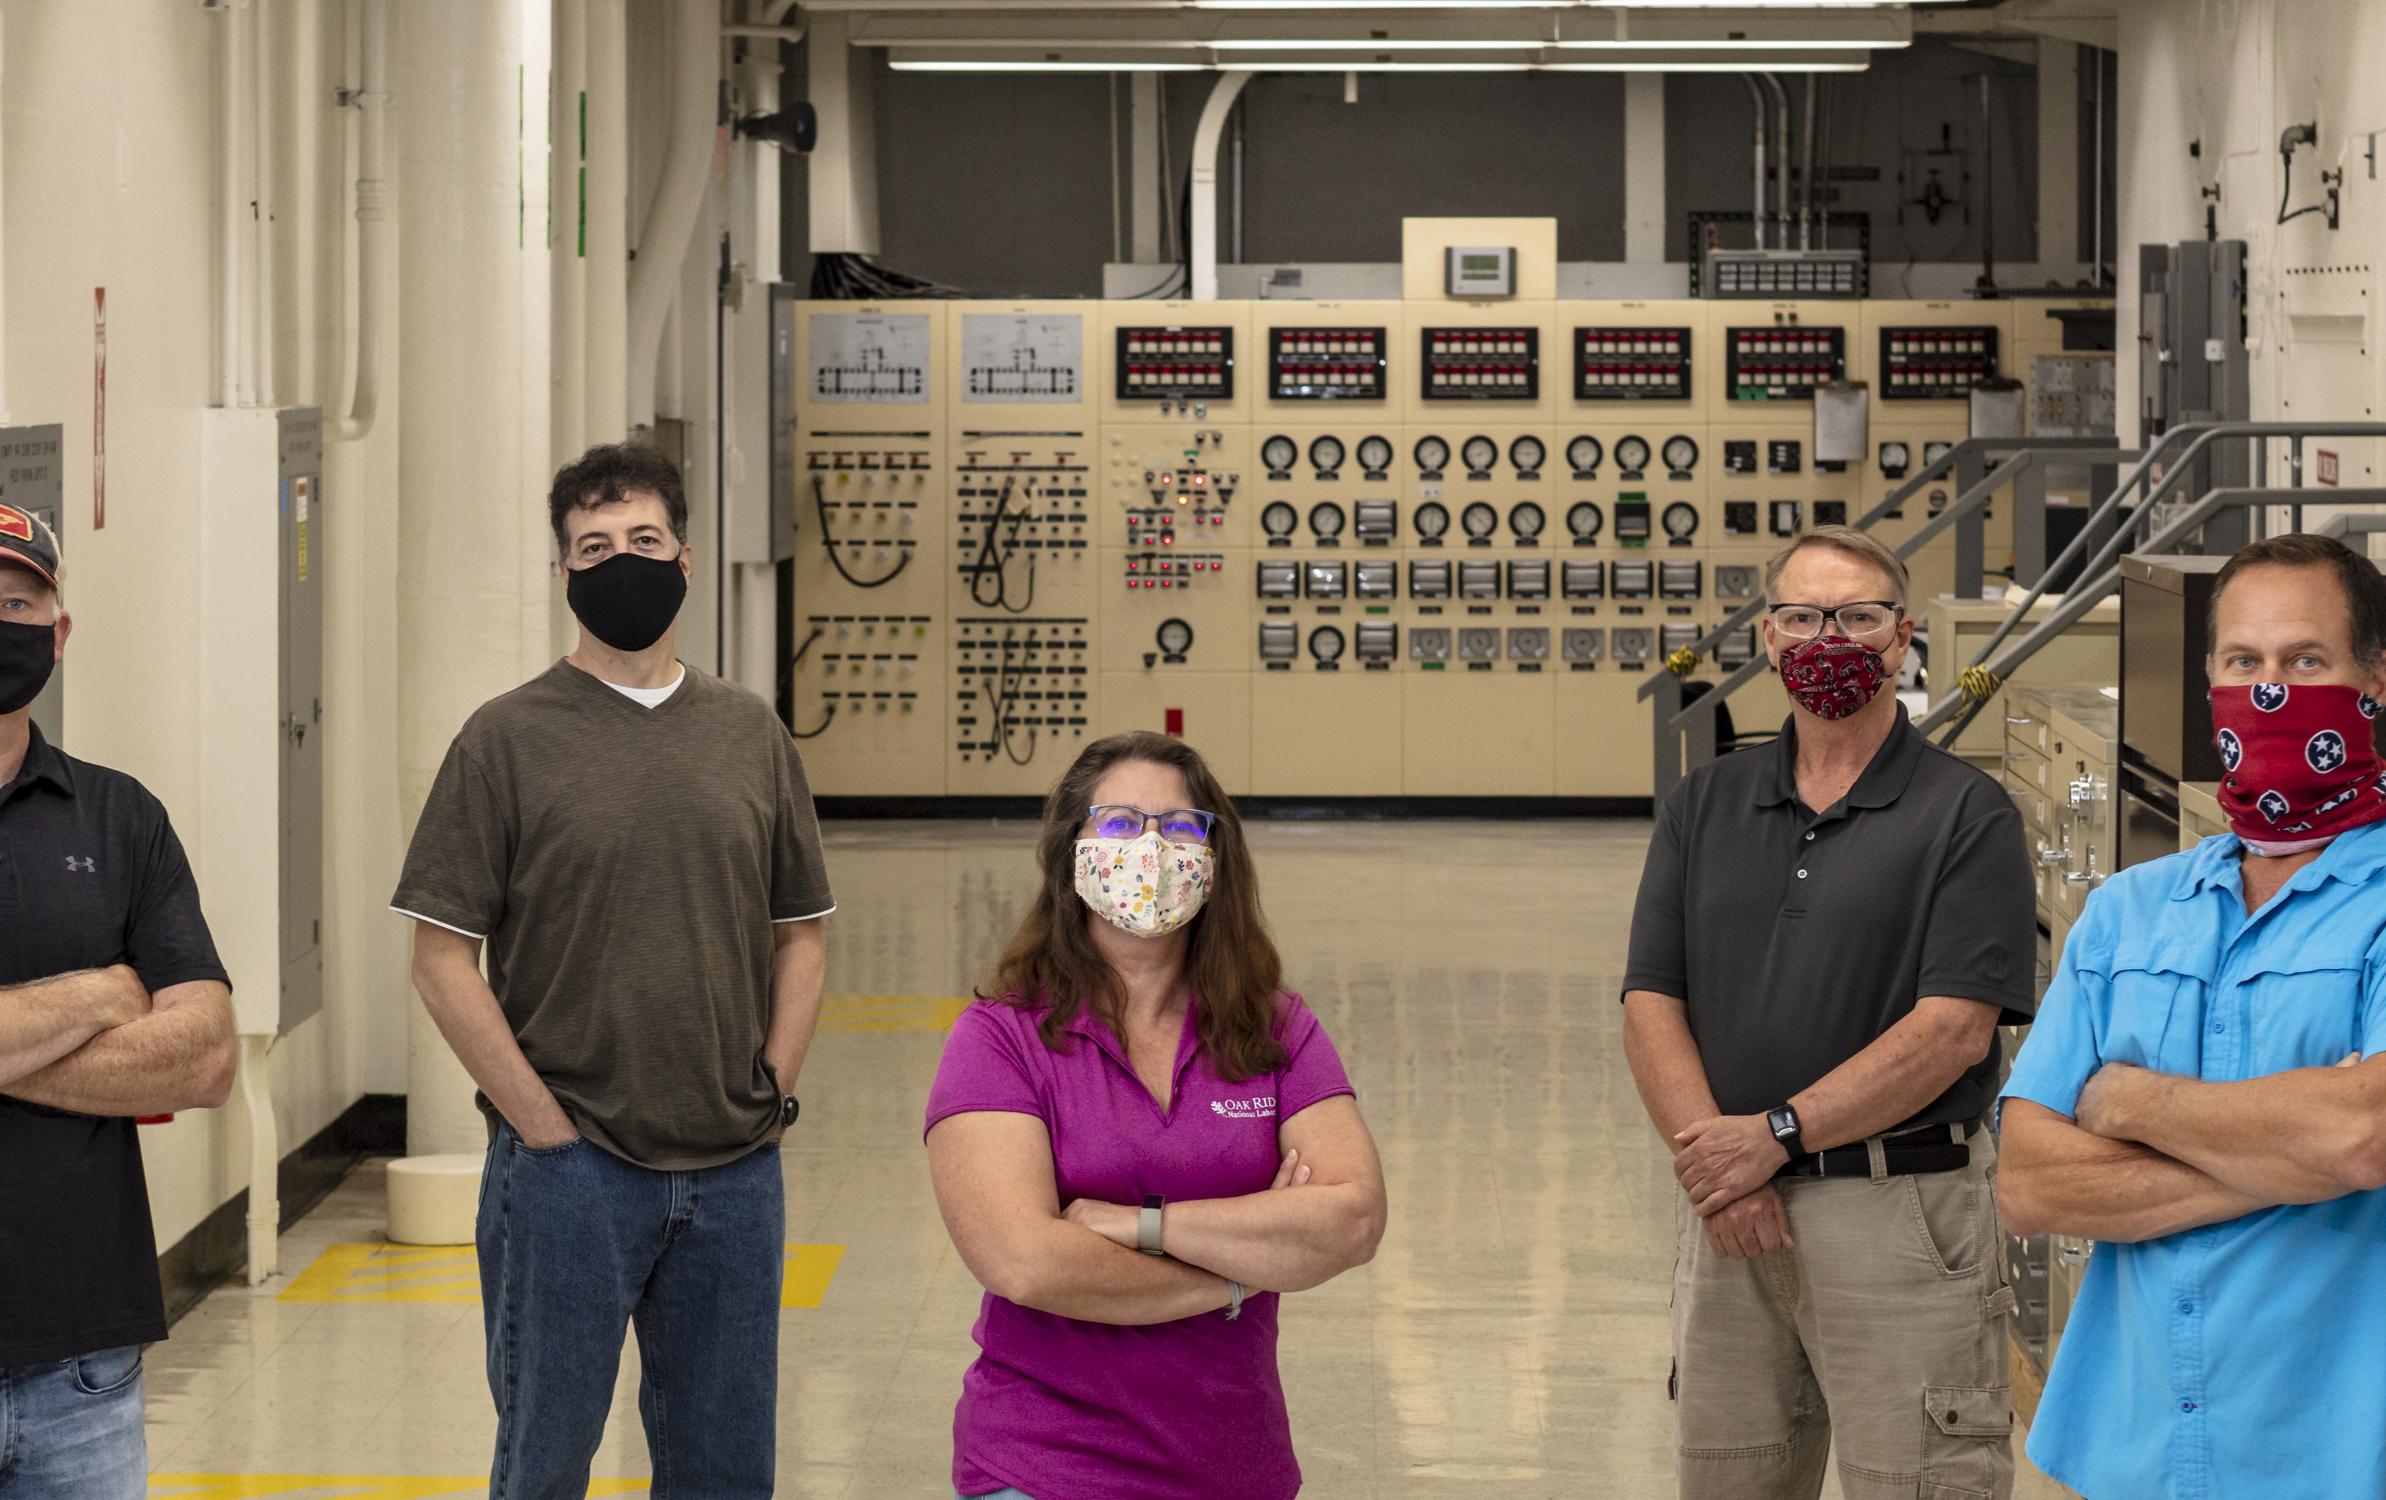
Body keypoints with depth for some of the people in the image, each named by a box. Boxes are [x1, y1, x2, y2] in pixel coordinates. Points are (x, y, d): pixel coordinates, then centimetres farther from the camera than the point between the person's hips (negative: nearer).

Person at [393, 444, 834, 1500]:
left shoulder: (751, 734, 9)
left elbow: (801, 933, 14)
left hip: (735, 1174, 4)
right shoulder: (508, 739, -3)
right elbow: (441, 959, -6)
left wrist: (770, 1093, 2)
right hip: (570, 1171, -4)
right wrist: (544, 1127, -10)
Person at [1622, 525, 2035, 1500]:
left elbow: (1953, 1027, -11)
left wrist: (1778, 1134, -16)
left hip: (1900, 1211, -4)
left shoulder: (1966, 817, -2)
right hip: (1724, 1210, 4)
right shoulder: (1704, 806, 12)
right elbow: (1651, 1006, 5)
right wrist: (1712, 1160, -11)